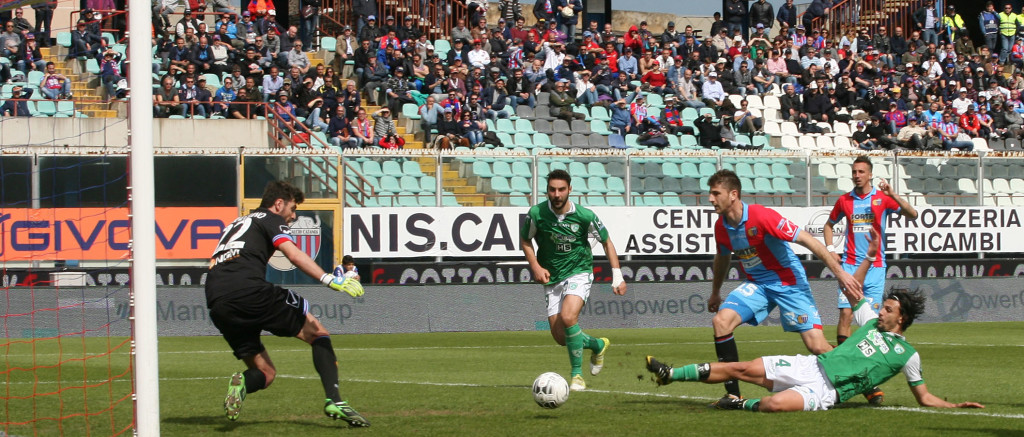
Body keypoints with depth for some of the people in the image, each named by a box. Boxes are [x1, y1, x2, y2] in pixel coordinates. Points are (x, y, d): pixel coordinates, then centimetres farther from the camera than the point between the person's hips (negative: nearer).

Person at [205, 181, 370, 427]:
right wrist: (329, 279, -17)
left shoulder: (236, 224, 35)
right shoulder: (271, 220, 12)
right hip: (248, 290, -7)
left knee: (265, 372, 13)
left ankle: (242, 384, -22)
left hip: (216, 301, 7)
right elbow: (293, 254, -7)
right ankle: (334, 401, -11)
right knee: (316, 331, 6)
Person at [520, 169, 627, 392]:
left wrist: (617, 276, -2)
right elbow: (525, 240, 8)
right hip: (551, 279, 3)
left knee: (568, 317, -29)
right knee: (560, 337, -1)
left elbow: (606, 242, 2)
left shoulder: (584, 216, -13)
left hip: (579, 272, -3)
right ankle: (598, 345, 32)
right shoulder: (537, 214, -11)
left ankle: (577, 375, -13)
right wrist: (535, 266, -7)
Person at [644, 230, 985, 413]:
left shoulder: (907, 355, 4)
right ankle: (671, 374, 4)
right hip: (811, 366, 6)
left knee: (774, 404, -36)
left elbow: (924, 397, 8)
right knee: (742, 369, -1)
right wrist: (869, 258, 20)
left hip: (827, 391, -6)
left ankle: (745, 405, -7)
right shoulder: (872, 323, 19)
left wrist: (956, 405, -5)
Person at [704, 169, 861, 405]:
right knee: (721, 320, -18)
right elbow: (723, 258, 20)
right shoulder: (721, 226, -3)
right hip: (756, 284, 6)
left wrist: (840, 273, -26)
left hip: (789, 282, -6)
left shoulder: (762, 216, -25)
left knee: (817, 346, -13)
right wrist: (715, 293, 32)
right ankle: (733, 393, -12)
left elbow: (808, 241, -23)